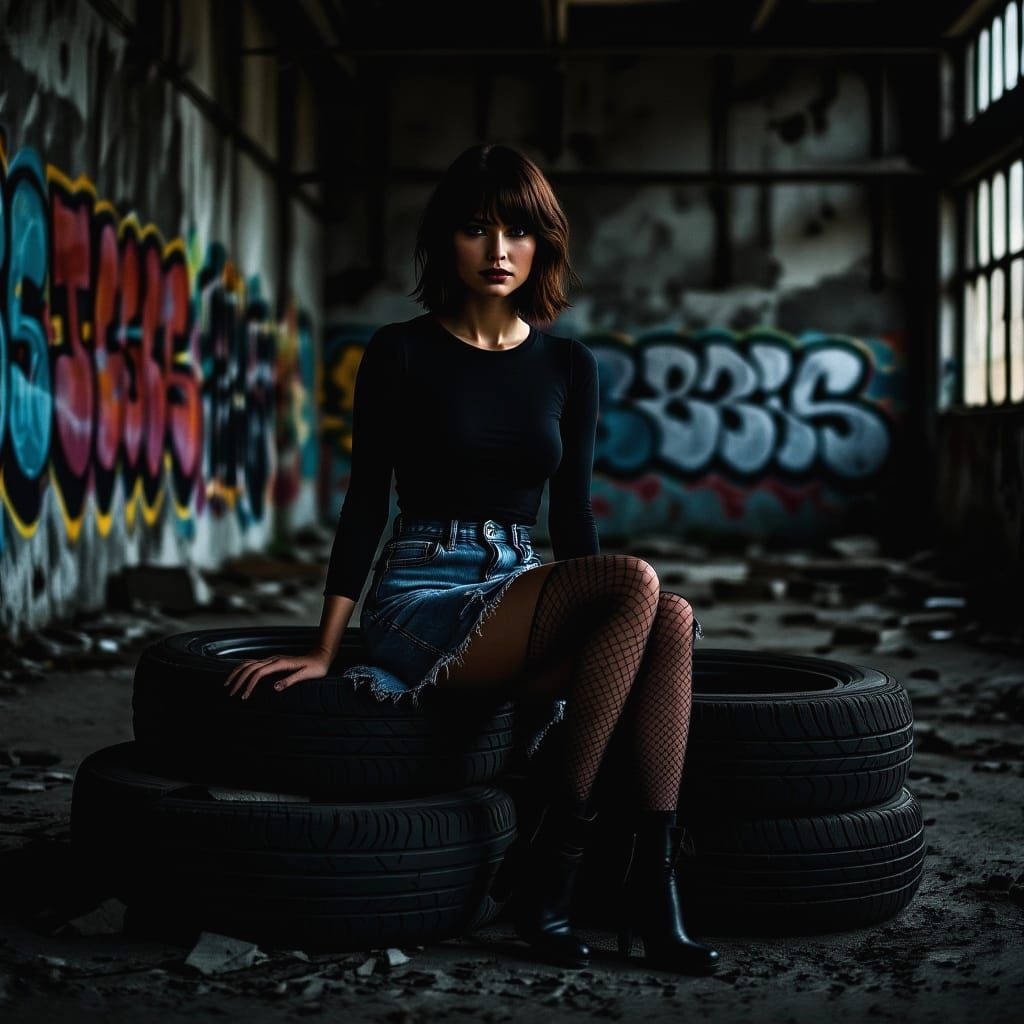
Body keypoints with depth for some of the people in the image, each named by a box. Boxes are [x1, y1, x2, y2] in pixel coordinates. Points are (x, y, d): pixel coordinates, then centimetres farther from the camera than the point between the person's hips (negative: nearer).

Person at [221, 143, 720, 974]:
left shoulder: (569, 366, 12)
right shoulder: (402, 354, 0)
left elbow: (571, 510, 15)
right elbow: (367, 503, -2)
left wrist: (603, 622, 9)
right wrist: (324, 652, -5)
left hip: (521, 598, 5)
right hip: (424, 602, -5)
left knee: (672, 619, -28)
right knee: (639, 578, -29)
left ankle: (653, 880, -29)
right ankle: (559, 845, -25)